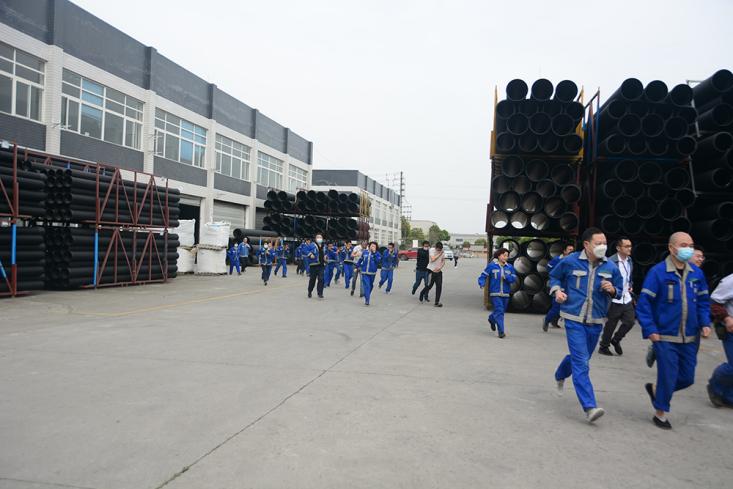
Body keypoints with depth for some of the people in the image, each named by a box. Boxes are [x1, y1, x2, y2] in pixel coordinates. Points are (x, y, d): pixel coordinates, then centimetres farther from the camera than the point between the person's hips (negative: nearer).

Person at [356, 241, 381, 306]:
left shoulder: (377, 253, -1)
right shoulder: (364, 252, 4)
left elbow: (378, 260, -19)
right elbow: (360, 259, 17)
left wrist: (374, 253, -22)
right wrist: (357, 266, 21)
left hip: (372, 272, 1)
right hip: (364, 272, -1)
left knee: (370, 286, 13)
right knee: (366, 285, -11)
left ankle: (367, 298, 31)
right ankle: (367, 300, -14)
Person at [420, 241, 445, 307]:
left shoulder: (442, 253, 3)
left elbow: (443, 261, 8)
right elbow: (433, 259, -22)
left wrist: (440, 267, -9)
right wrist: (439, 254, -19)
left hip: (438, 271, 4)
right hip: (431, 271, -4)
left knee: (439, 286, -3)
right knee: (429, 286, 1)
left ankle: (437, 302, 3)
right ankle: (422, 293, 33)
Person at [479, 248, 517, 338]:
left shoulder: (509, 267, 7)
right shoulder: (491, 266, -3)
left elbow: (514, 279, 3)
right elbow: (483, 275, -2)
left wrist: (506, 277, -15)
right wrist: (482, 283, -19)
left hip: (505, 294, 5)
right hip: (495, 293, -4)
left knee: (502, 311, 17)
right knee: (499, 311, -13)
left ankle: (491, 319, 48)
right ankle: (501, 331, -10)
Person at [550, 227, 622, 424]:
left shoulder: (610, 267, 1)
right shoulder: (570, 261, -7)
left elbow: (620, 289, 12)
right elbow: (554, 276, 11)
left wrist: (612, 290, -11)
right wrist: (557, 290, -8)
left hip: (596, 321, 4)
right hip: (574, 319, -4)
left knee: (580, 357, 20)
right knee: (581, 363, -11)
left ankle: (560, 375, 51)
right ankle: (589, 407, -11)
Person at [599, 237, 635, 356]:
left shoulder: (629, 260, 7)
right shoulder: (611, 262, -19)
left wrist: (630, 286, 8)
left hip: (627, 299, 7)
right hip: (614, 300, -7)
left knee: (630, 321, 6)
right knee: (610, 325, 5)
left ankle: (616, 340, 30)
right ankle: (603, 347, 24)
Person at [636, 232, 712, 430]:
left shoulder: (697, 273, 3)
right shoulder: (658, 272, -13)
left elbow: (703, 301, 14)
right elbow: (644, 303, -13)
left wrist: (705, 323, 0)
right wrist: (650, 330, -16)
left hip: (690, 338, 6)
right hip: (666, 337, -5)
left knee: (687, 378, 12)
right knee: (668, 376, 1)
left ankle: (656, 389, 39)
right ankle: (660, 413, 22)